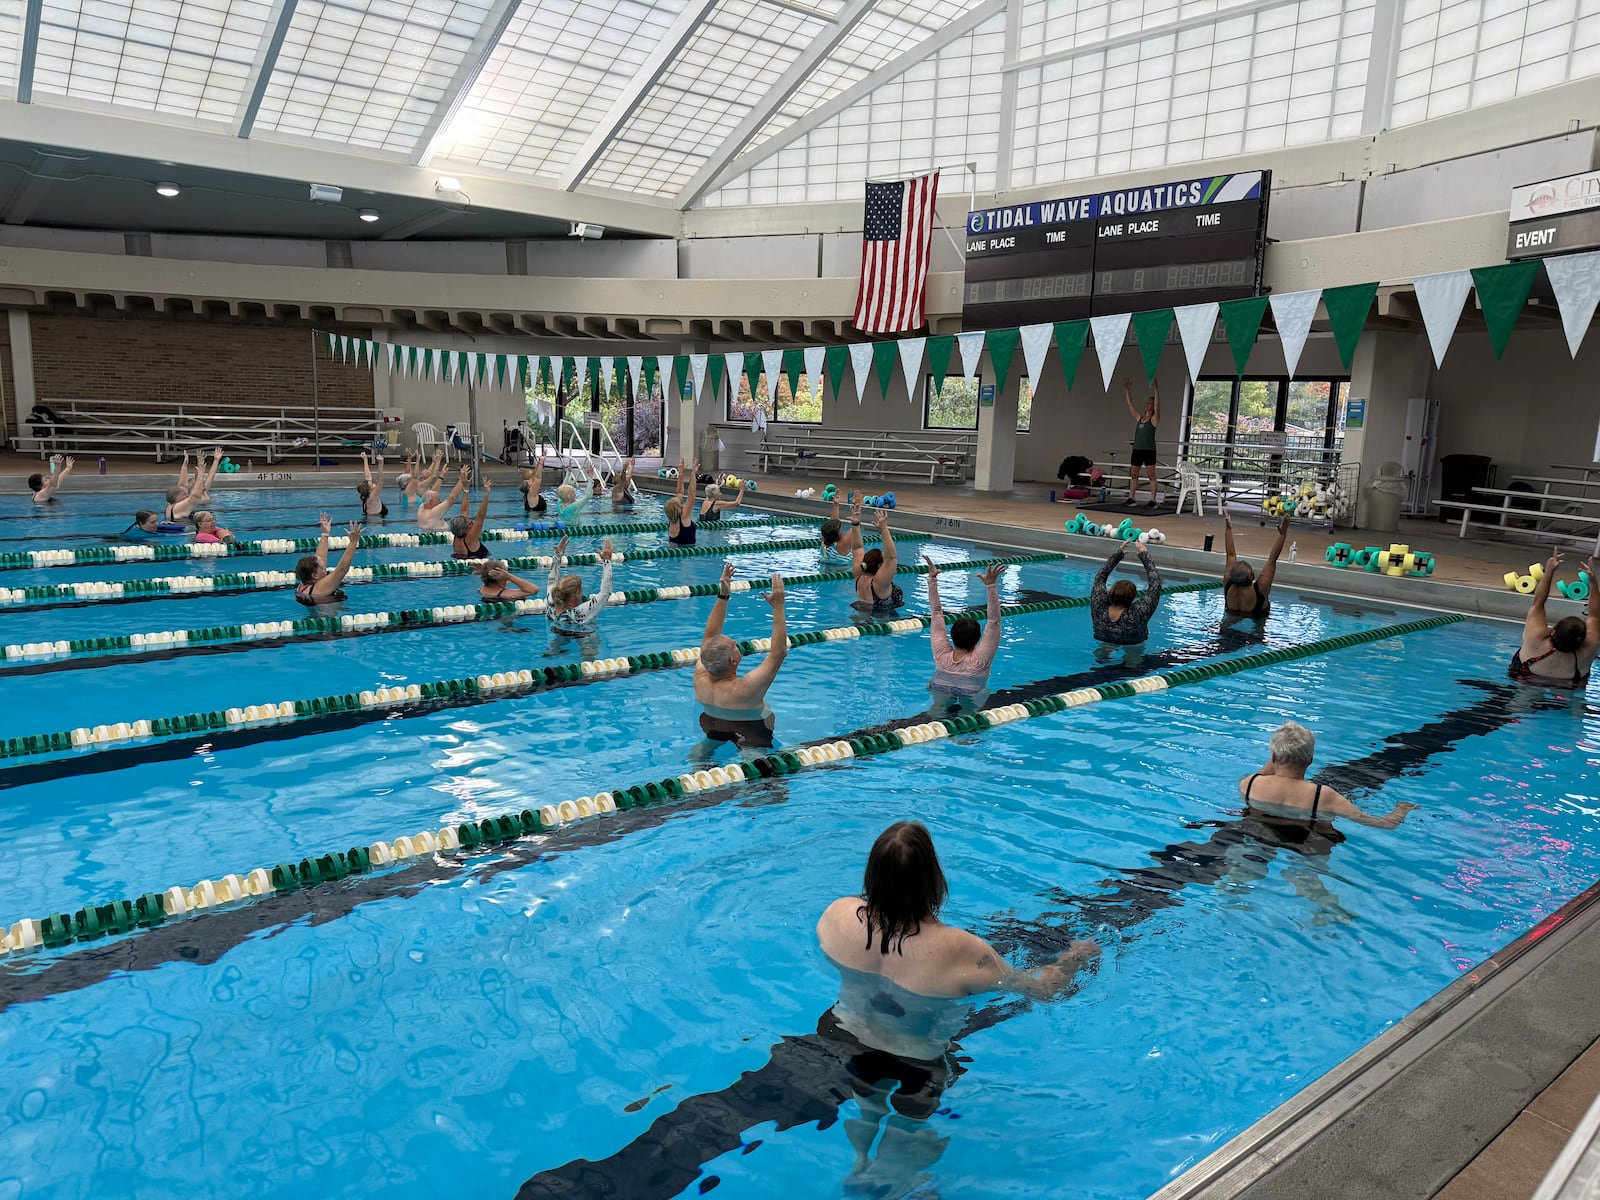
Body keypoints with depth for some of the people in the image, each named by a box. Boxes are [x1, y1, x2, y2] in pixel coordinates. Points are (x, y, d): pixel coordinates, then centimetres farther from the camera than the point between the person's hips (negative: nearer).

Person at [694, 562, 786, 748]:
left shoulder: (700, 679, -23)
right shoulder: (744, 690, -39)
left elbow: (709, 636, -10)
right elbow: (779, 652, -36)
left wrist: (722, 596, -12)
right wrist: (778, 606, -36)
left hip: (710, 726, 6)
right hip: (751, 735, -6)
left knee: (707, 745, 31)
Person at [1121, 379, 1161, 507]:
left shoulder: (1154, 419, 0)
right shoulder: (1139, 418, 14)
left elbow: (1157, 404, -13)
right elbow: (1130, 404, 14)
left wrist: (1156, 389, -20)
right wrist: (1127, 389, 10)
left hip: (1149, 451, -6)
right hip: (1137, 450, 6)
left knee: (1152, 476, -4)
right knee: (1134, 475, 8)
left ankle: (1153, 500, -6)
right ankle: (1131, 498, 13)